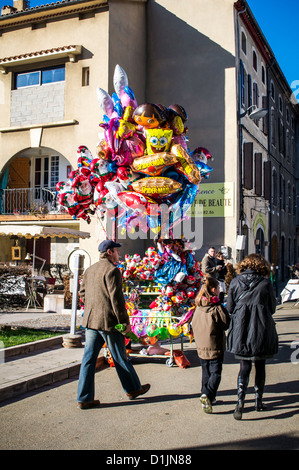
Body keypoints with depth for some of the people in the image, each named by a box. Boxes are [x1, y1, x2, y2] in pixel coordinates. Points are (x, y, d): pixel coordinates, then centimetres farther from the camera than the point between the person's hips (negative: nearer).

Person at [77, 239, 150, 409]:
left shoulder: (89, 270, 13)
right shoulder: (112, 270, -13)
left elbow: (83, 293, 19)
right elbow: (116, 298, -17)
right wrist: (125, 321, -13)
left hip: (90, 321, 7)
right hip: (109, 322, -7)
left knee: (89, 359, 7)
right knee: (120, 358, 8)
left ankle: (84, 398, 9)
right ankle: (133, 389, 26)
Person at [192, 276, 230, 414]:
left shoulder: (198, 308, 1)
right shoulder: (217, 308, -17)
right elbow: (226, 324, -9)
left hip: (201, 347, 6)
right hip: (215, 347, -6)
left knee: (206, 372, 18)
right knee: (216, 373, 0)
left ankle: (207, 396, 25)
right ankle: (207, 394, -17)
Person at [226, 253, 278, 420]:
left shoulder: (235, 282, -2)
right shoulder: (266, 283, -7)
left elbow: (229, 308, 2)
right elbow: (272, 308, 3)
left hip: (241, 330, 1)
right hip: (262, 331, -1)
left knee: (244, 366, 9)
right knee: (260, 366, 16)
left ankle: (240, 400, -7)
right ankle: (259, 400, 26)